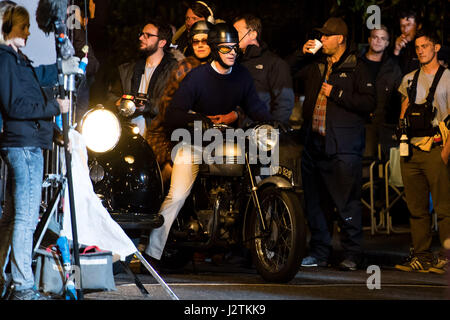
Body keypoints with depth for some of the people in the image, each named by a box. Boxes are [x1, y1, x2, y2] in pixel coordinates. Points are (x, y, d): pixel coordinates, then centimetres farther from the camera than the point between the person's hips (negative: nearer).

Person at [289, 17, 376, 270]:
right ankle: (319, 253, 18)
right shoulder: (315, 65, 17)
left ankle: (352, 254, 0)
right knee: (316, 202, 10)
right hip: (314, 143, 7)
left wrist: (336, 94, -12)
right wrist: (302, 56, 8)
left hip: (343, 147, -6)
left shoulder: (357, 68, -1)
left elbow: (369, 103, -9)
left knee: (348, 202, -6)